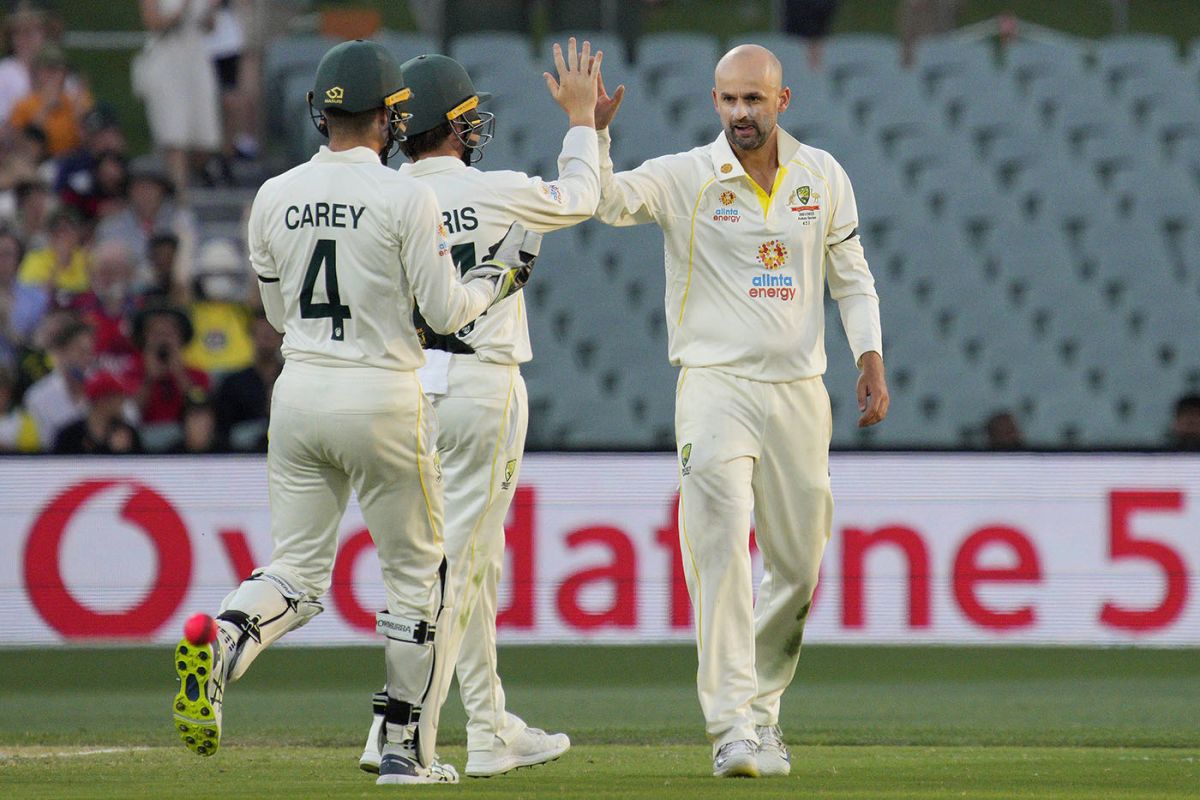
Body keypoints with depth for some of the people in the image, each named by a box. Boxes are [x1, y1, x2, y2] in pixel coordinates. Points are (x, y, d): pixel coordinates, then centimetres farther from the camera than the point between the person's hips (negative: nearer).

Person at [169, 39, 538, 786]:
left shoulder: (274, 199, 3)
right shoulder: (406, 199, -11)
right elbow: (446, 311, -8)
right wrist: (501, 274, 9)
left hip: (300, 390, 4)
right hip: (382, 397, -4)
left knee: (297, 572, 10)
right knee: (419, 574, 11)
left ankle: (221, 644, -23)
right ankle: (407, 749, 12)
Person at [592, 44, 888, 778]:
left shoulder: (823, 177, 7)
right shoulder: (684, 178, -4)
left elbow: (851, 277, 13)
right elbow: (607, 200, -21)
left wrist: (871, 362, 3)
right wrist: (593, 133, -38)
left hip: (800, 390, 4)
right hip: (716, 382, -4)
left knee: (800, 566, 10)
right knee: (721, 548, -18)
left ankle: (762, 703, 28)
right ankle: (733, 727, -22)